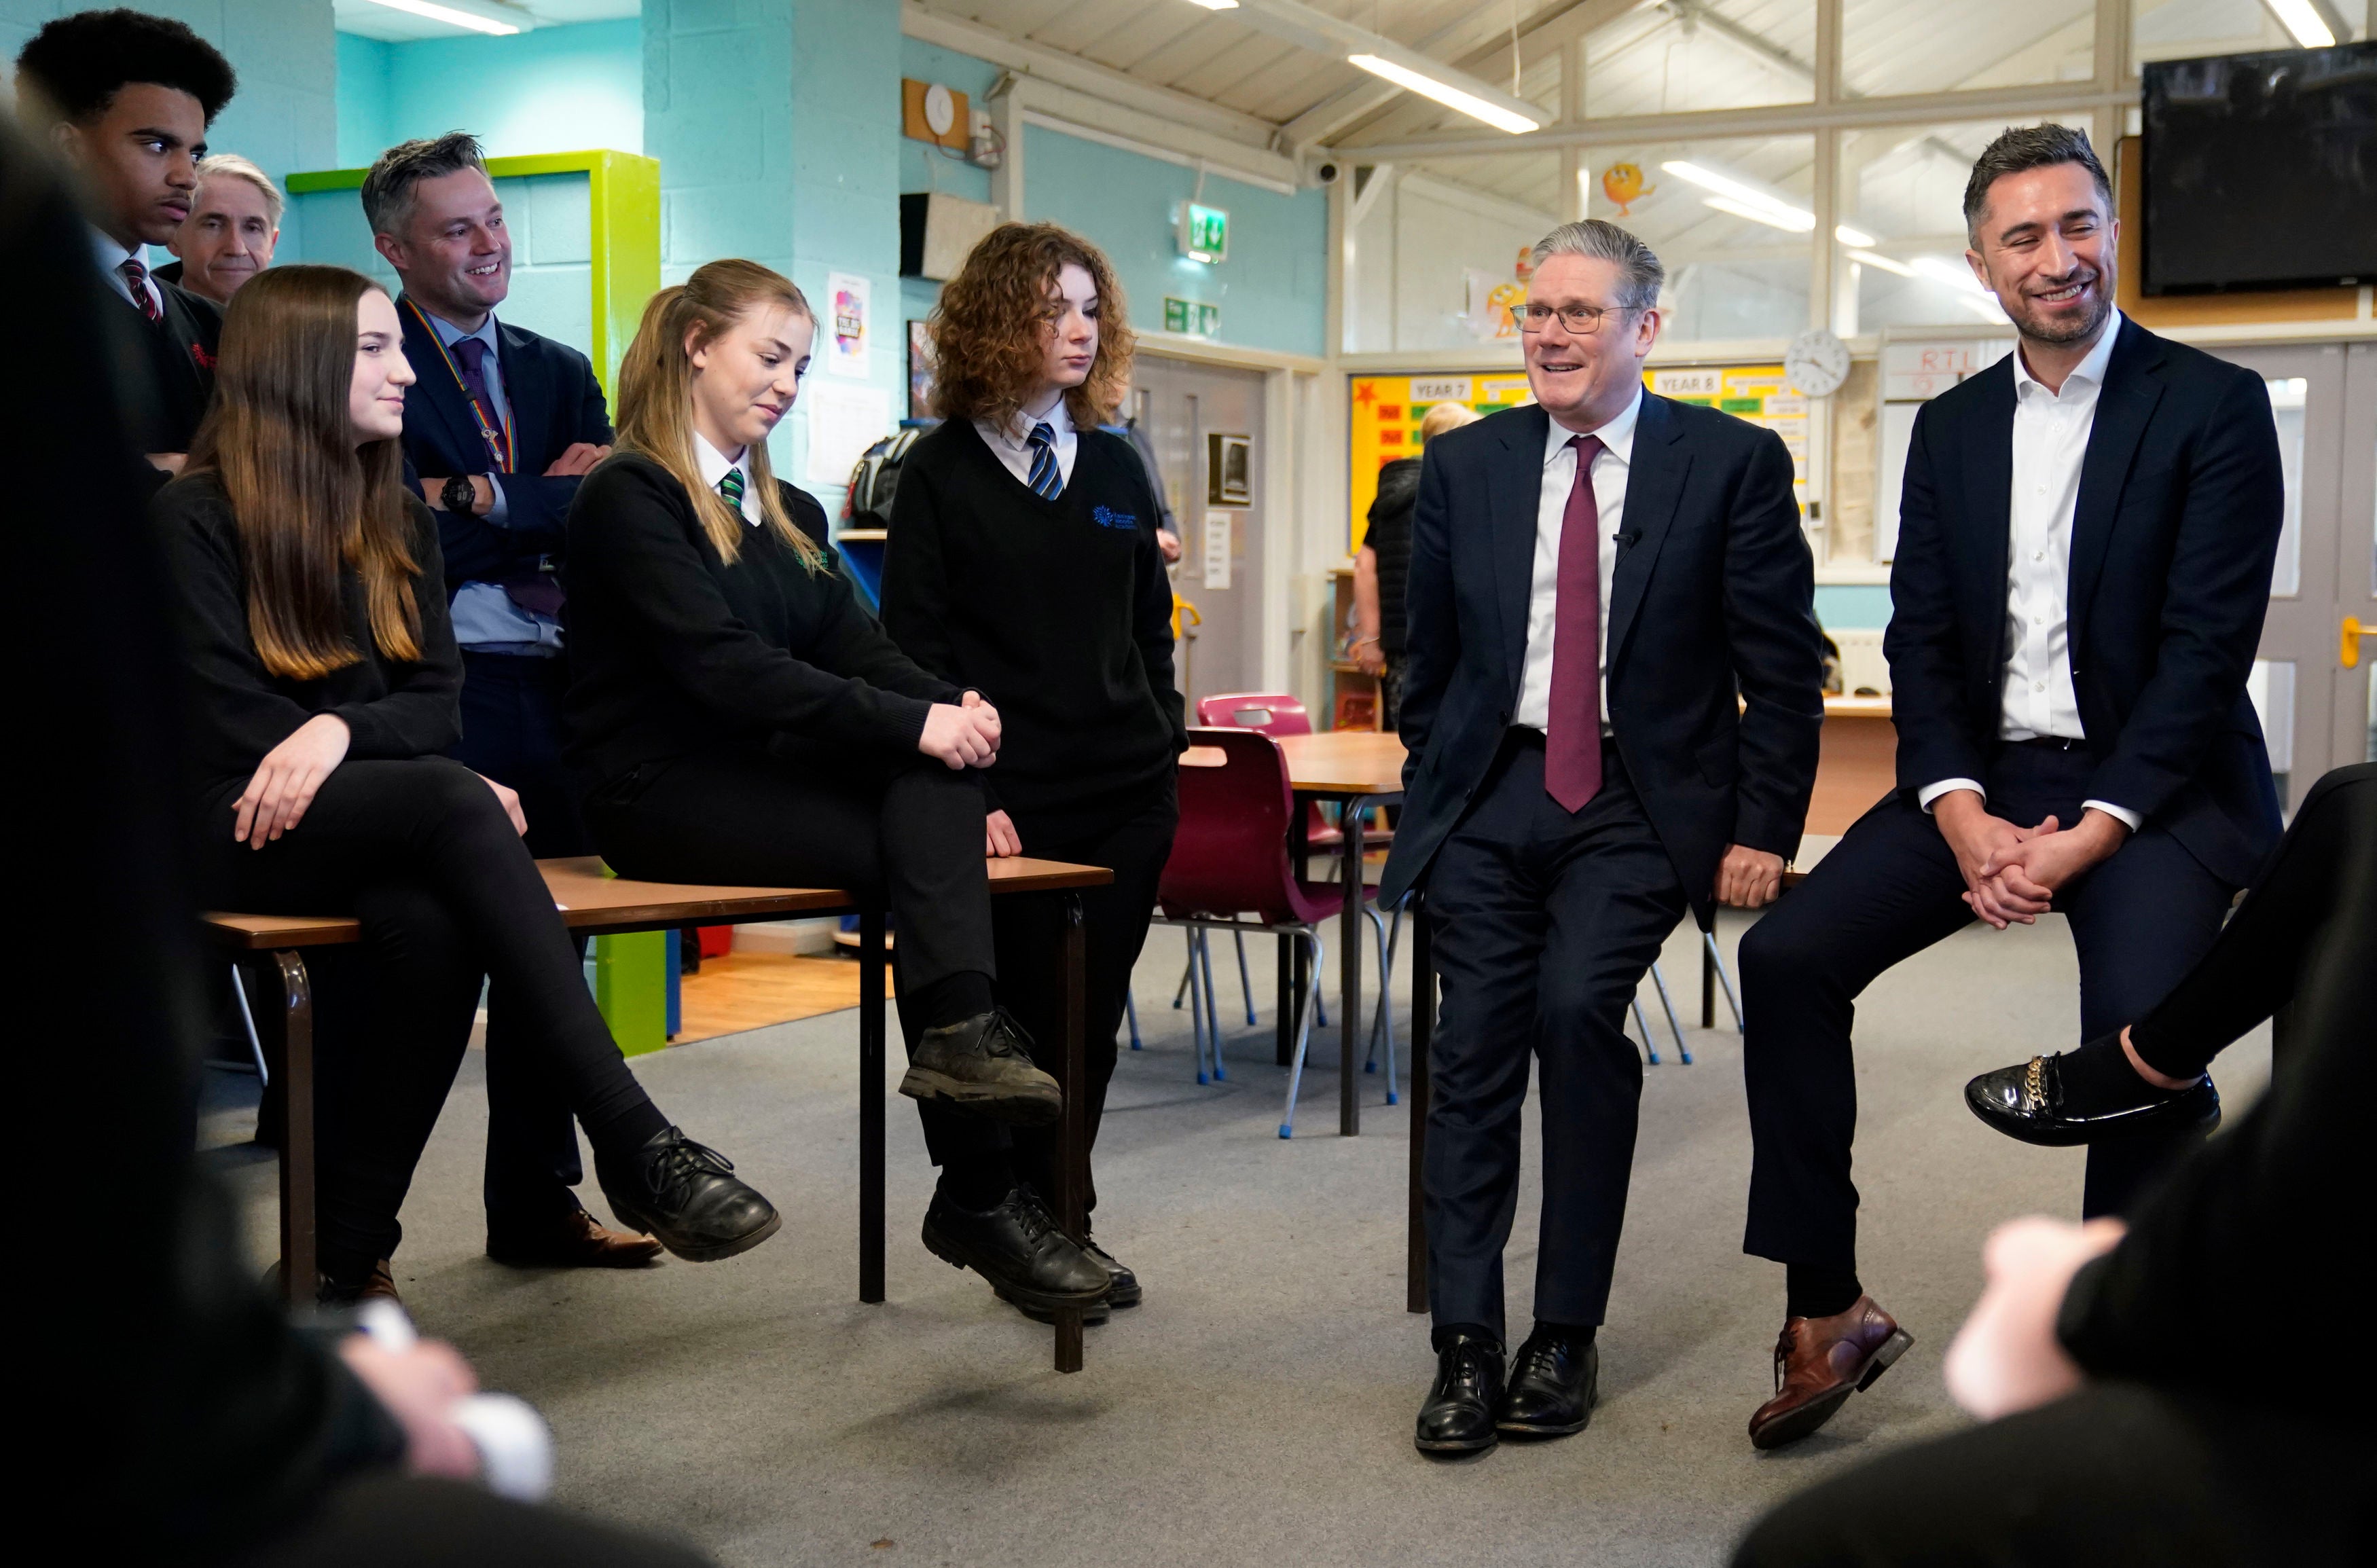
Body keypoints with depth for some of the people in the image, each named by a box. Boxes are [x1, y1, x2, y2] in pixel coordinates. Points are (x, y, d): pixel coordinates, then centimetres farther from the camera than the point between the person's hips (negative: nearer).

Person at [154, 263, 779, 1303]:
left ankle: (348, 1264, -28)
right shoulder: (191, 521, 0)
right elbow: (228, 724, -8)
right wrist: (450, 792, -14)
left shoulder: (399, 521, 18)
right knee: (449, 800, -36)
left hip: (377, 828, 4)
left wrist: (342, 730, -17)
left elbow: (435, 701, 8)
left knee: (434, 926, -35)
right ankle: (634, 1144, -43)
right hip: (234, 830, -4)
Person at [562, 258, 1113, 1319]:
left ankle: (959, 1037, -29)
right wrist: (914, 723, -24)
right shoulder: (630, 497, -5)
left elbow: (857, 648, 9)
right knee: (920, 843, -24)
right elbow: (724, 667, -18)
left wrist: (953, 710, -13)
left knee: (934, 788, -21)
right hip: (661, 793, -7)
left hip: (761, 776, 7)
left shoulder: (790, 515, 22)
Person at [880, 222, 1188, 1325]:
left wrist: (1162, 744, 9)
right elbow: (917, 650, -5)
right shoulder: (940, 475, -1)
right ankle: (988, 1204, 17)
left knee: (1091, 1019, 9)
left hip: (1126, 790, 5)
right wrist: (968, 796, -12)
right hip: (1011, 798, -5)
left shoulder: (1116, 467, 14)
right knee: (1023, 1016, -1)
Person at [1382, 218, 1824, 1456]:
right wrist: (1426, 807, 11)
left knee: (1576, 1008, -20)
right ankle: (1466, 1345, 6)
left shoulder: (1734, 463, -1)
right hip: (1490, 795, 3)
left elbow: (1782, 670, -1)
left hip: (1639, 800, -3)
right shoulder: (1462, 468, 8)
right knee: (1475, 1041, -5)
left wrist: (1764, 831, -6)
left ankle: (1567, 1333, -4)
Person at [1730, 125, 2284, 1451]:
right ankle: (1828, 1314, -1)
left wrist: (2092, 832, -18)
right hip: (1988, 775, 5)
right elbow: (1920, 642, 7)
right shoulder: (1950, 428, 11)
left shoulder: (2214, 406, -4)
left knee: (2144, 1030, -28)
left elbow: (2209, 644, -10)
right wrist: (1961, 817, -9)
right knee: (1789, 957, -11)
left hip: (2157, 784, -5)